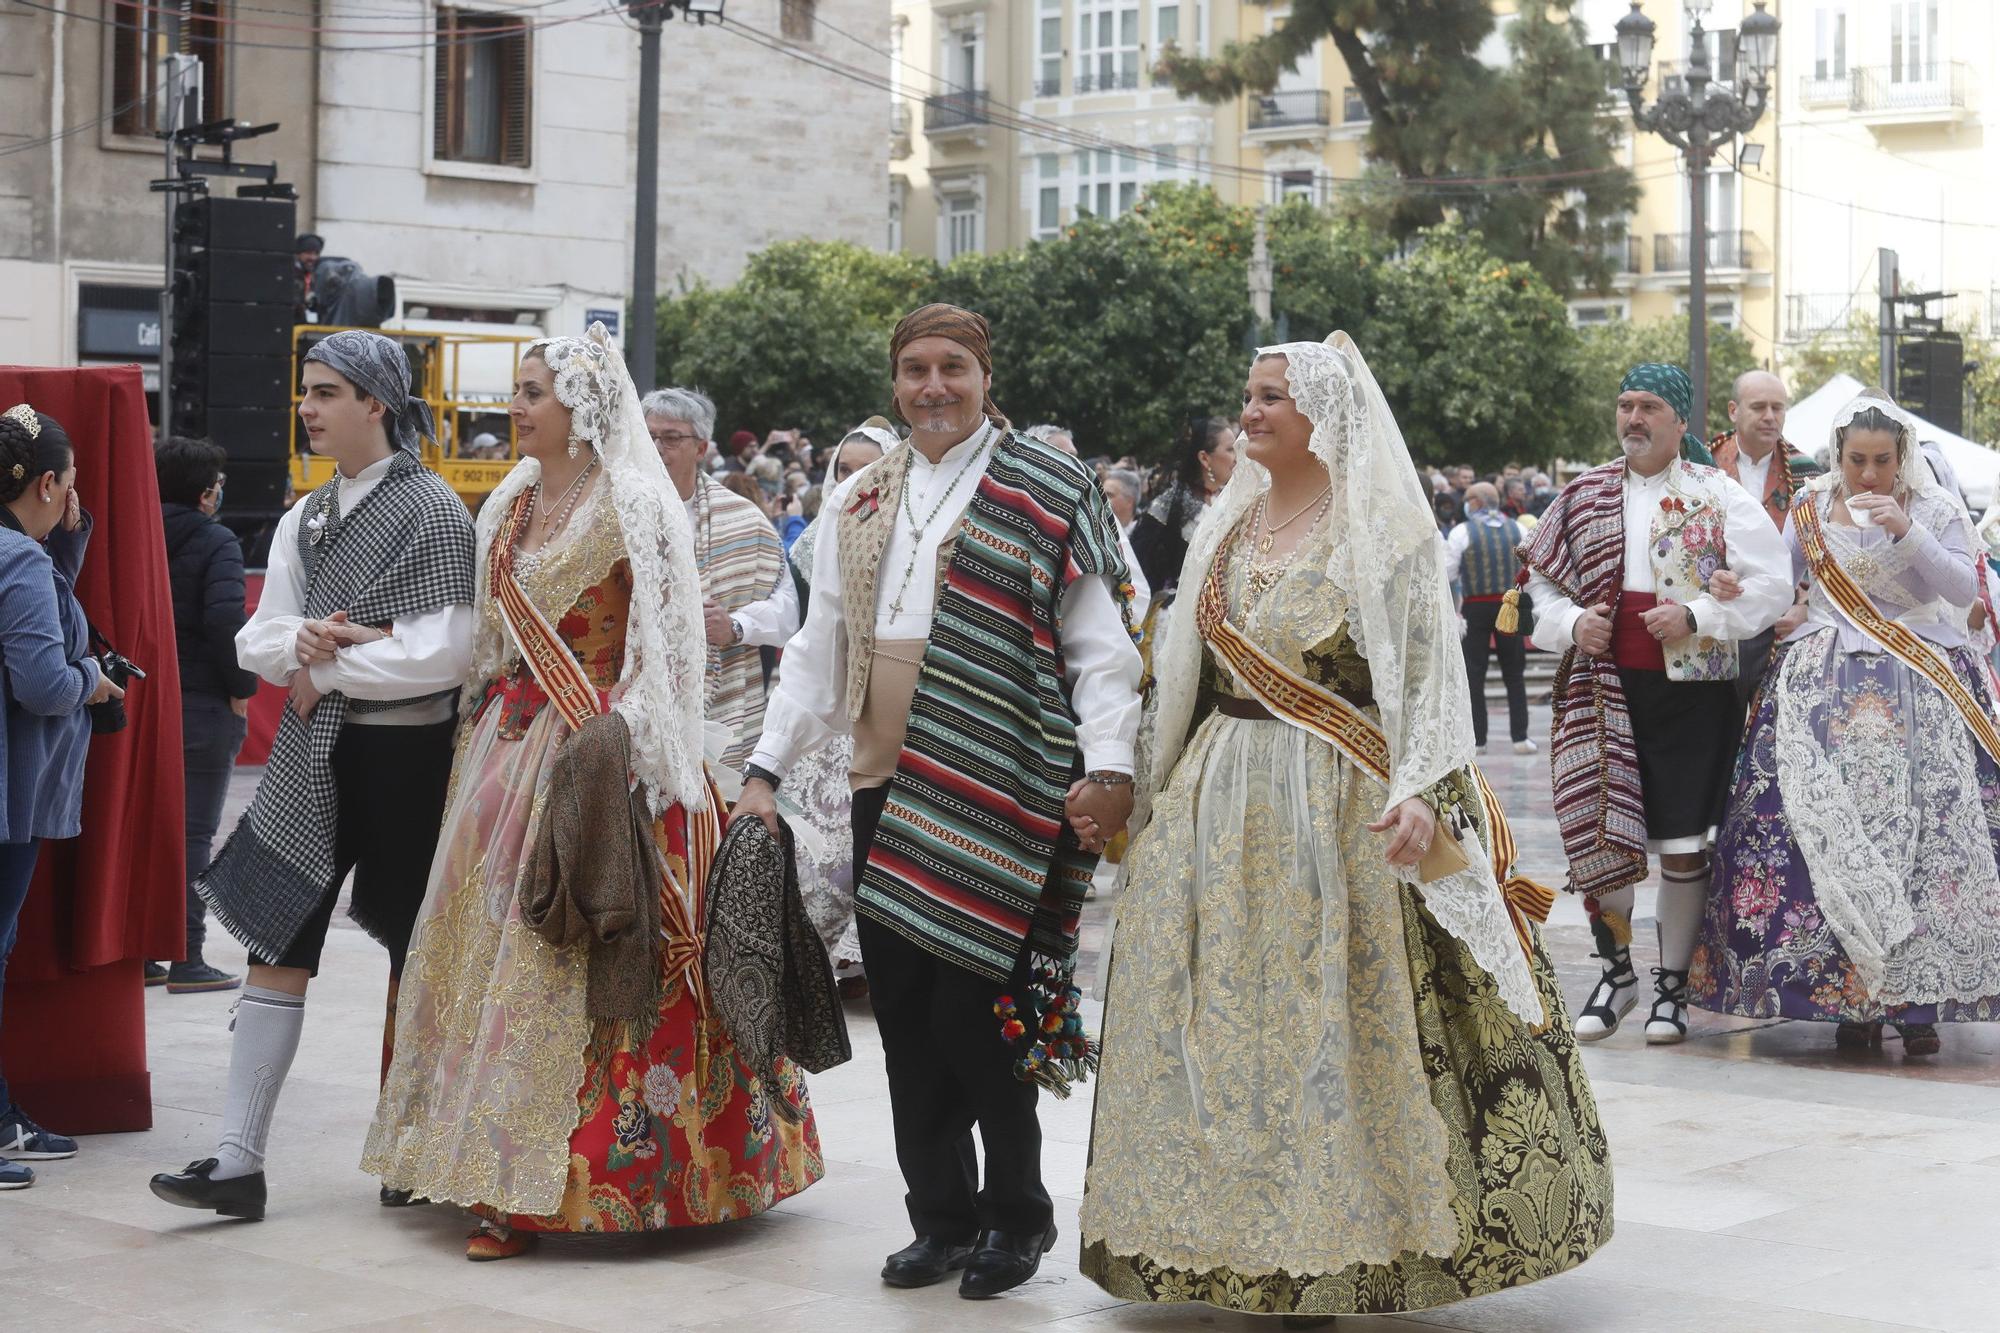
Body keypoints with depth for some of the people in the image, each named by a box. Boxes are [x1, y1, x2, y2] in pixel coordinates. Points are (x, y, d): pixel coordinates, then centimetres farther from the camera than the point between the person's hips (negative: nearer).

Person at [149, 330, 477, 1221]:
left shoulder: (432, 510, -9)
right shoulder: (305, 519, 12)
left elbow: (444, 655, -17)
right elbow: (258, 644, 9)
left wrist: (325, 668, -10)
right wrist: (308, 641, -13)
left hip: (405, 753, -6)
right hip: (313, 754, 6)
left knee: (412, 950, 7)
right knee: (277, 944, 0)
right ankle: (239, 1159, 1)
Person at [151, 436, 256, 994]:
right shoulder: (216, 542, -11)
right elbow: (225, 618, -23)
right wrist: (242, 687, -12)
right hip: (202, 707, -6)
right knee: (193, 833, -1)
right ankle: (186, 960, 1)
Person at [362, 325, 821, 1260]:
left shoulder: (633, 507, -8)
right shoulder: (514, 505, 14)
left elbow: (659, 646, -11)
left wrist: (611, 733, -18)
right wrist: (488, 729, 12)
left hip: (598, 754, -7)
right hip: (514, 745, 8)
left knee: (563, 948, -9)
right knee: (493, 933, 6)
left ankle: (537, 1187, -5)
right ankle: (502, 1167, 14)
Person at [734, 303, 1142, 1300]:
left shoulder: (1046, 493, 1)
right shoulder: (860, 504, 17)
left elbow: (1100, 646, -3)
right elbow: (819, 648, 19)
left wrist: (1108, 764, -15)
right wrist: (767, 766, 12)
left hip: (994, 791, -5)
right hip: (885, 790, 5)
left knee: (971, 1004, -8)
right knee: (903, 1012, 5)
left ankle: (1017, 1210, 10)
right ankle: (942, 1218, 17)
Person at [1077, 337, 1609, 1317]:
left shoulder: (1378, 531, -7)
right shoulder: (1229, 528, 13)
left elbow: (1426, 677, -13)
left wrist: (1422, 792, -27)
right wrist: (1158, 791, 17)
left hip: (1336, 812, -6)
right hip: (1216, 809, 6)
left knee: (1329, 1022, -4)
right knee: (1218, 1025, 7)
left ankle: (1336, 1247, 8)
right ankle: (1230, 1230, 18)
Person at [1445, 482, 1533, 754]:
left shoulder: (1462, 532, -6)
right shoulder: (1517, 529, 3)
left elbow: (1447, 574, -5)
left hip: (1475, 607, -3)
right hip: (1510, 605, 3)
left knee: (1474, 674, 4)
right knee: (1514, 674, 10)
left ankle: (1477, 739, 2)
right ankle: (1520, 736, 7)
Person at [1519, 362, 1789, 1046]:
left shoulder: (1717, 495, 1)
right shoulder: (1582, 495, 11)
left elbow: (1772, 584, -4)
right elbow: (1541, 580, 17)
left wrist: (1696, 617, -15)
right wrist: (1571, 622, -3)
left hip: (1693, 689, -2)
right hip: (1603, 688, 2)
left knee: (1682, 845, 1)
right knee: (1599, 834, 0)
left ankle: (1673, 982, 15)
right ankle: (1616, 970, 19)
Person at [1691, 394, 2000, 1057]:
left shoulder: (1934, 510, 6)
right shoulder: (1810, 510, 11)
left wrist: (1908, 534, -15)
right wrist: (1783, 614, 0)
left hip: (1921, 690, -1)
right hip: (1827, 686, 1)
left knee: (1928, 829, -11)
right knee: (1829, 831, -10)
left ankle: (1919, 997, -5)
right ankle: (1852, 1000, -3)